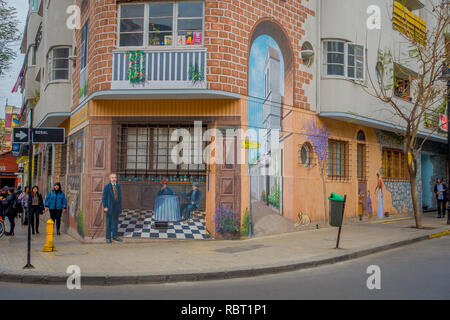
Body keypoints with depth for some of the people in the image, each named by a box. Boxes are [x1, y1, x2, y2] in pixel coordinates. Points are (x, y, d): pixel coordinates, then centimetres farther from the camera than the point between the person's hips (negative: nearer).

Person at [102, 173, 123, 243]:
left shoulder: (118, 186, 8)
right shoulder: (107, 187, -7)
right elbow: (103, 197, -7)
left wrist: (120, 206, 10)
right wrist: (105, 207, -13)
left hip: (117, 208, 5)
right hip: (109, 208, -4)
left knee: (115, 222, 11)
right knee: (109, 223, 2)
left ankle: (115, 236, 20)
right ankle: (108, 238, 10)